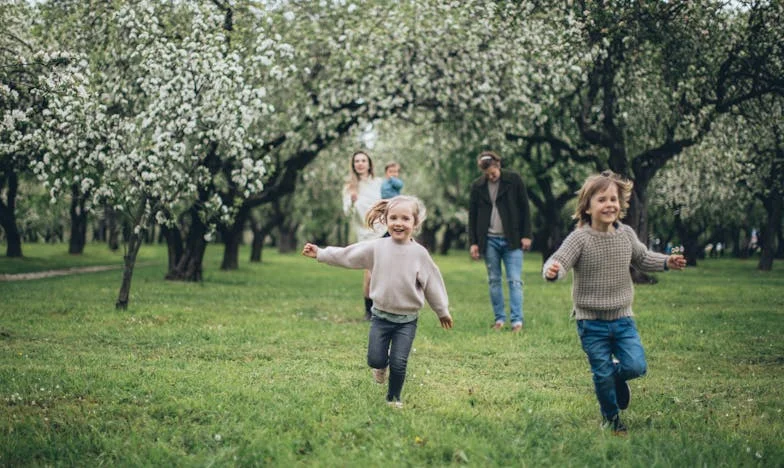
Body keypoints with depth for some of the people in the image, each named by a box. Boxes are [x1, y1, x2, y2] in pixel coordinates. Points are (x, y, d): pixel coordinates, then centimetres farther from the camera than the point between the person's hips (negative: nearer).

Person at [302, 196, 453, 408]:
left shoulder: (419, 253, -7)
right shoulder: (376, 247, -5)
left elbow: (432, 283, 2)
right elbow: (346, 255, 2)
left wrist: (443, 311, 11)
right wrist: (320, 253, 2)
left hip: (407, 319, -1)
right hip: (381, 316, 1)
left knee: (398, 364, -4)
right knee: (375, 360, 1)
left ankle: (393, 398, 20)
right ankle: (381, 366, 38)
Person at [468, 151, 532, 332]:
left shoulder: (514, 180, -2)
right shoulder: (477, 186, 4)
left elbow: (524, 208, 0)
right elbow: (472, 216, 8)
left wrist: (526, 235, -5)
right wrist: (473, 242, 3)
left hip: (511, 240, -2)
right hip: (489, 240, 3)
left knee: (515, 281, -6)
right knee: (494, 281, 6)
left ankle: (517, 321, -8)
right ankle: (499, 319, 13)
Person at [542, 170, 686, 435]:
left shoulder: (626, 235, 1)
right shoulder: (580, 239, -14)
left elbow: (642, 259, 18)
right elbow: (558, 262, -24)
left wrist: (666, 262, 4)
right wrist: (552, 271, -47)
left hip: (622, 318, 4)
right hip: (591, 322, -3)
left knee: (636, 366, -8)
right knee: (603, 375, 2)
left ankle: (618, 376, 27)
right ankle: (611, 418, 27)